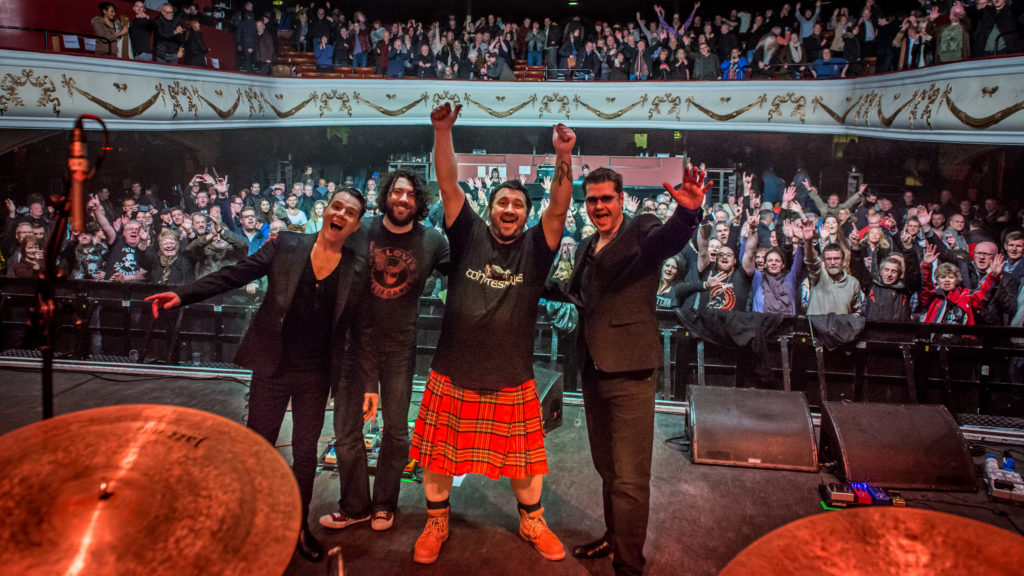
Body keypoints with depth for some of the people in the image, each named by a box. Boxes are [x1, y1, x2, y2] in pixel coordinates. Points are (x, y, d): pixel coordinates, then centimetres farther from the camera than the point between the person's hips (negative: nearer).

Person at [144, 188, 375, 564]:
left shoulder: (358, 268, -4)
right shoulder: (286, 246, -3)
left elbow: (362, 330, -2)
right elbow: (235, 275, -7)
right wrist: (184, 295, -19)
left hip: (316, 376, 0)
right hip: (273, 367, 0)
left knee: (305, 452, 13)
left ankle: (299, 526, 34)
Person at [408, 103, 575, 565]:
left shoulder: (534, 247, -1)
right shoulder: (469, 235, -1)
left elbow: (559, 209, -15)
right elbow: (448, 186, -9)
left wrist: (563, 157, -26)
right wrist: (443, 131, -19)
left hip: (512, 382, 0)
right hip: (452, 376, 0)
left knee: (524, 458, 15)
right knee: (438, 455, 13)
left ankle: (532, 522, 40)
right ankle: (436, 524, 37)